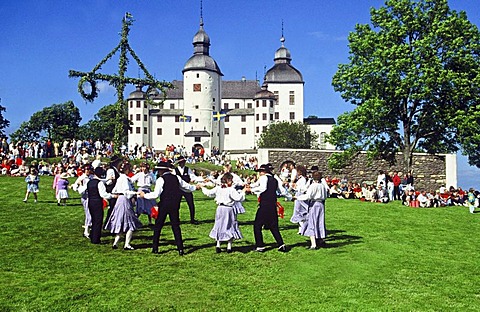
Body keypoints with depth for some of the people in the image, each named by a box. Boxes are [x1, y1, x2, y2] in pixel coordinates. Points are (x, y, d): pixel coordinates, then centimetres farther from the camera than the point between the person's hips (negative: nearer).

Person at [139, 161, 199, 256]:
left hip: (164, 205, -4)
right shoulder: (176, 178, 7)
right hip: (175, 205, 4)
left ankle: (155, 248, 15)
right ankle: (180, 249, 4)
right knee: (176, 226, 8)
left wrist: (144, 195, -2)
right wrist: (195, 187, 38)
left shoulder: (161, 179, -8)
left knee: (158, 226, 10)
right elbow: (186, 187, 19)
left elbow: (156, 194, -15)